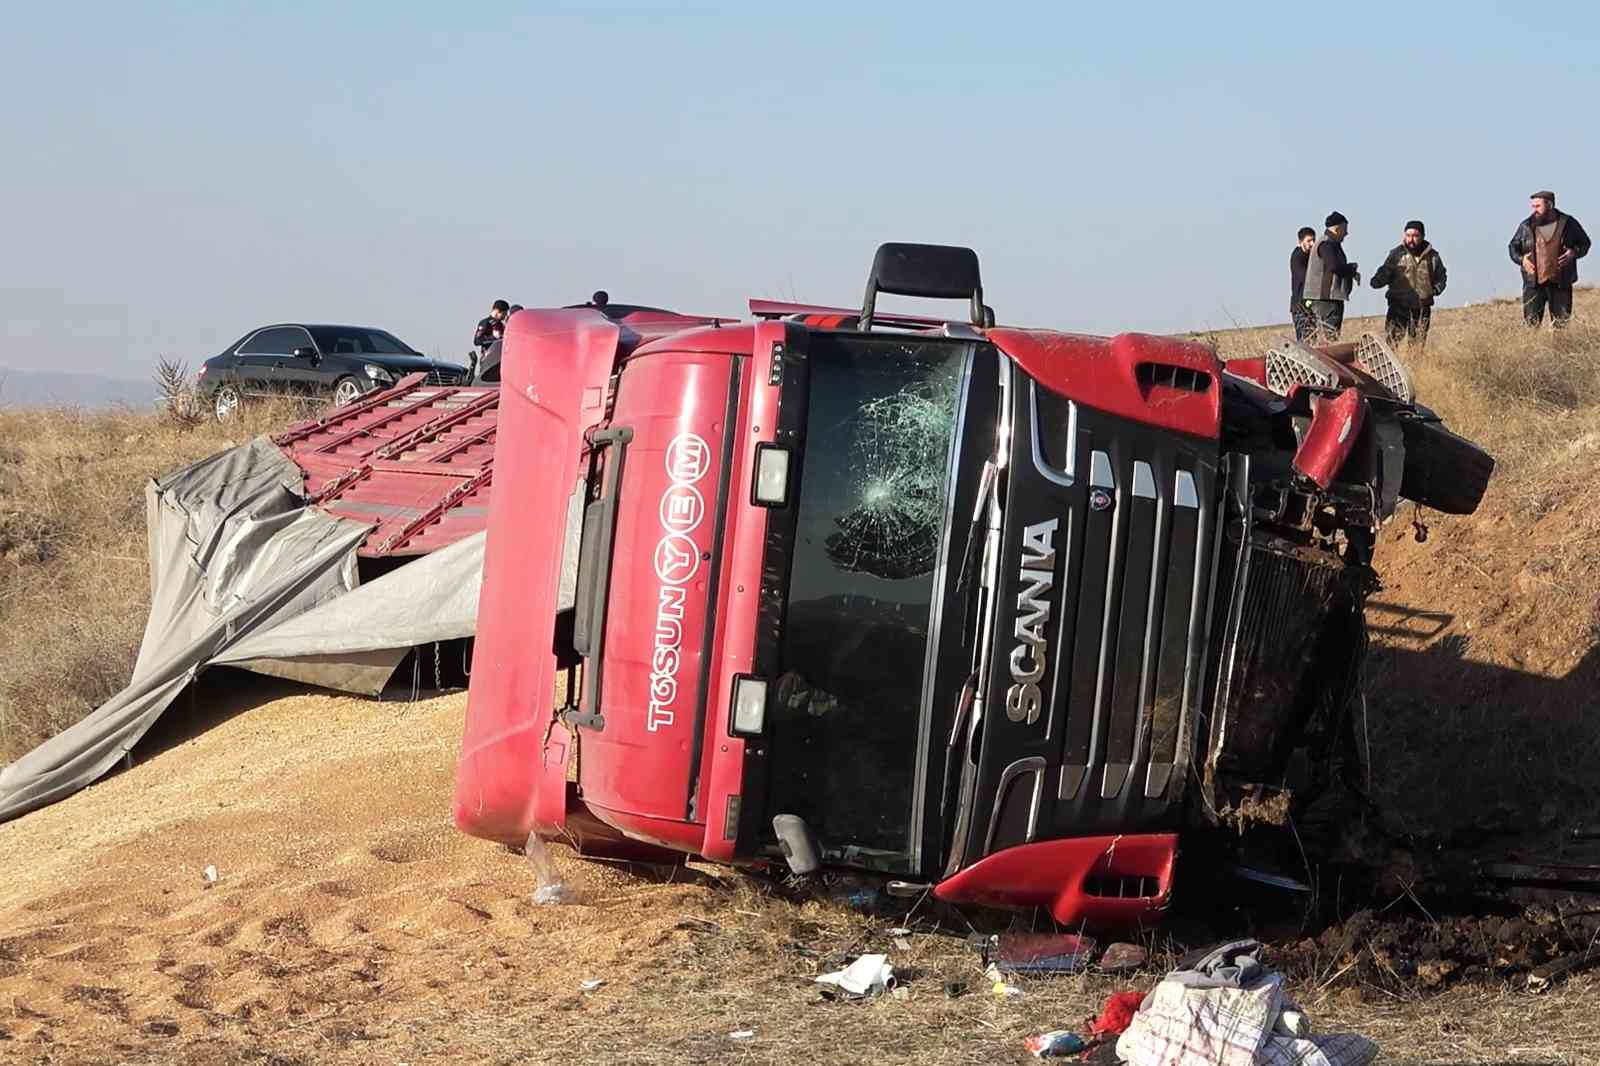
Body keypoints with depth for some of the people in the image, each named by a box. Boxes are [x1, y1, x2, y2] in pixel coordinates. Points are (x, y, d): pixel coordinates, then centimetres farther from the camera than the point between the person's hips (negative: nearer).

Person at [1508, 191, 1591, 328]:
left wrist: (1574, 253, -9)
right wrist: (1521, 259, -6)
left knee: (1561, 324, 4)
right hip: (1534, 283, 0)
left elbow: (1584, 243, 12)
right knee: (1531, 324, -4)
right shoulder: (1526, 226, 3)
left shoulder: (1568, 223, 2)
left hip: (1560, 283, 0)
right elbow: (1514, 246, 15)